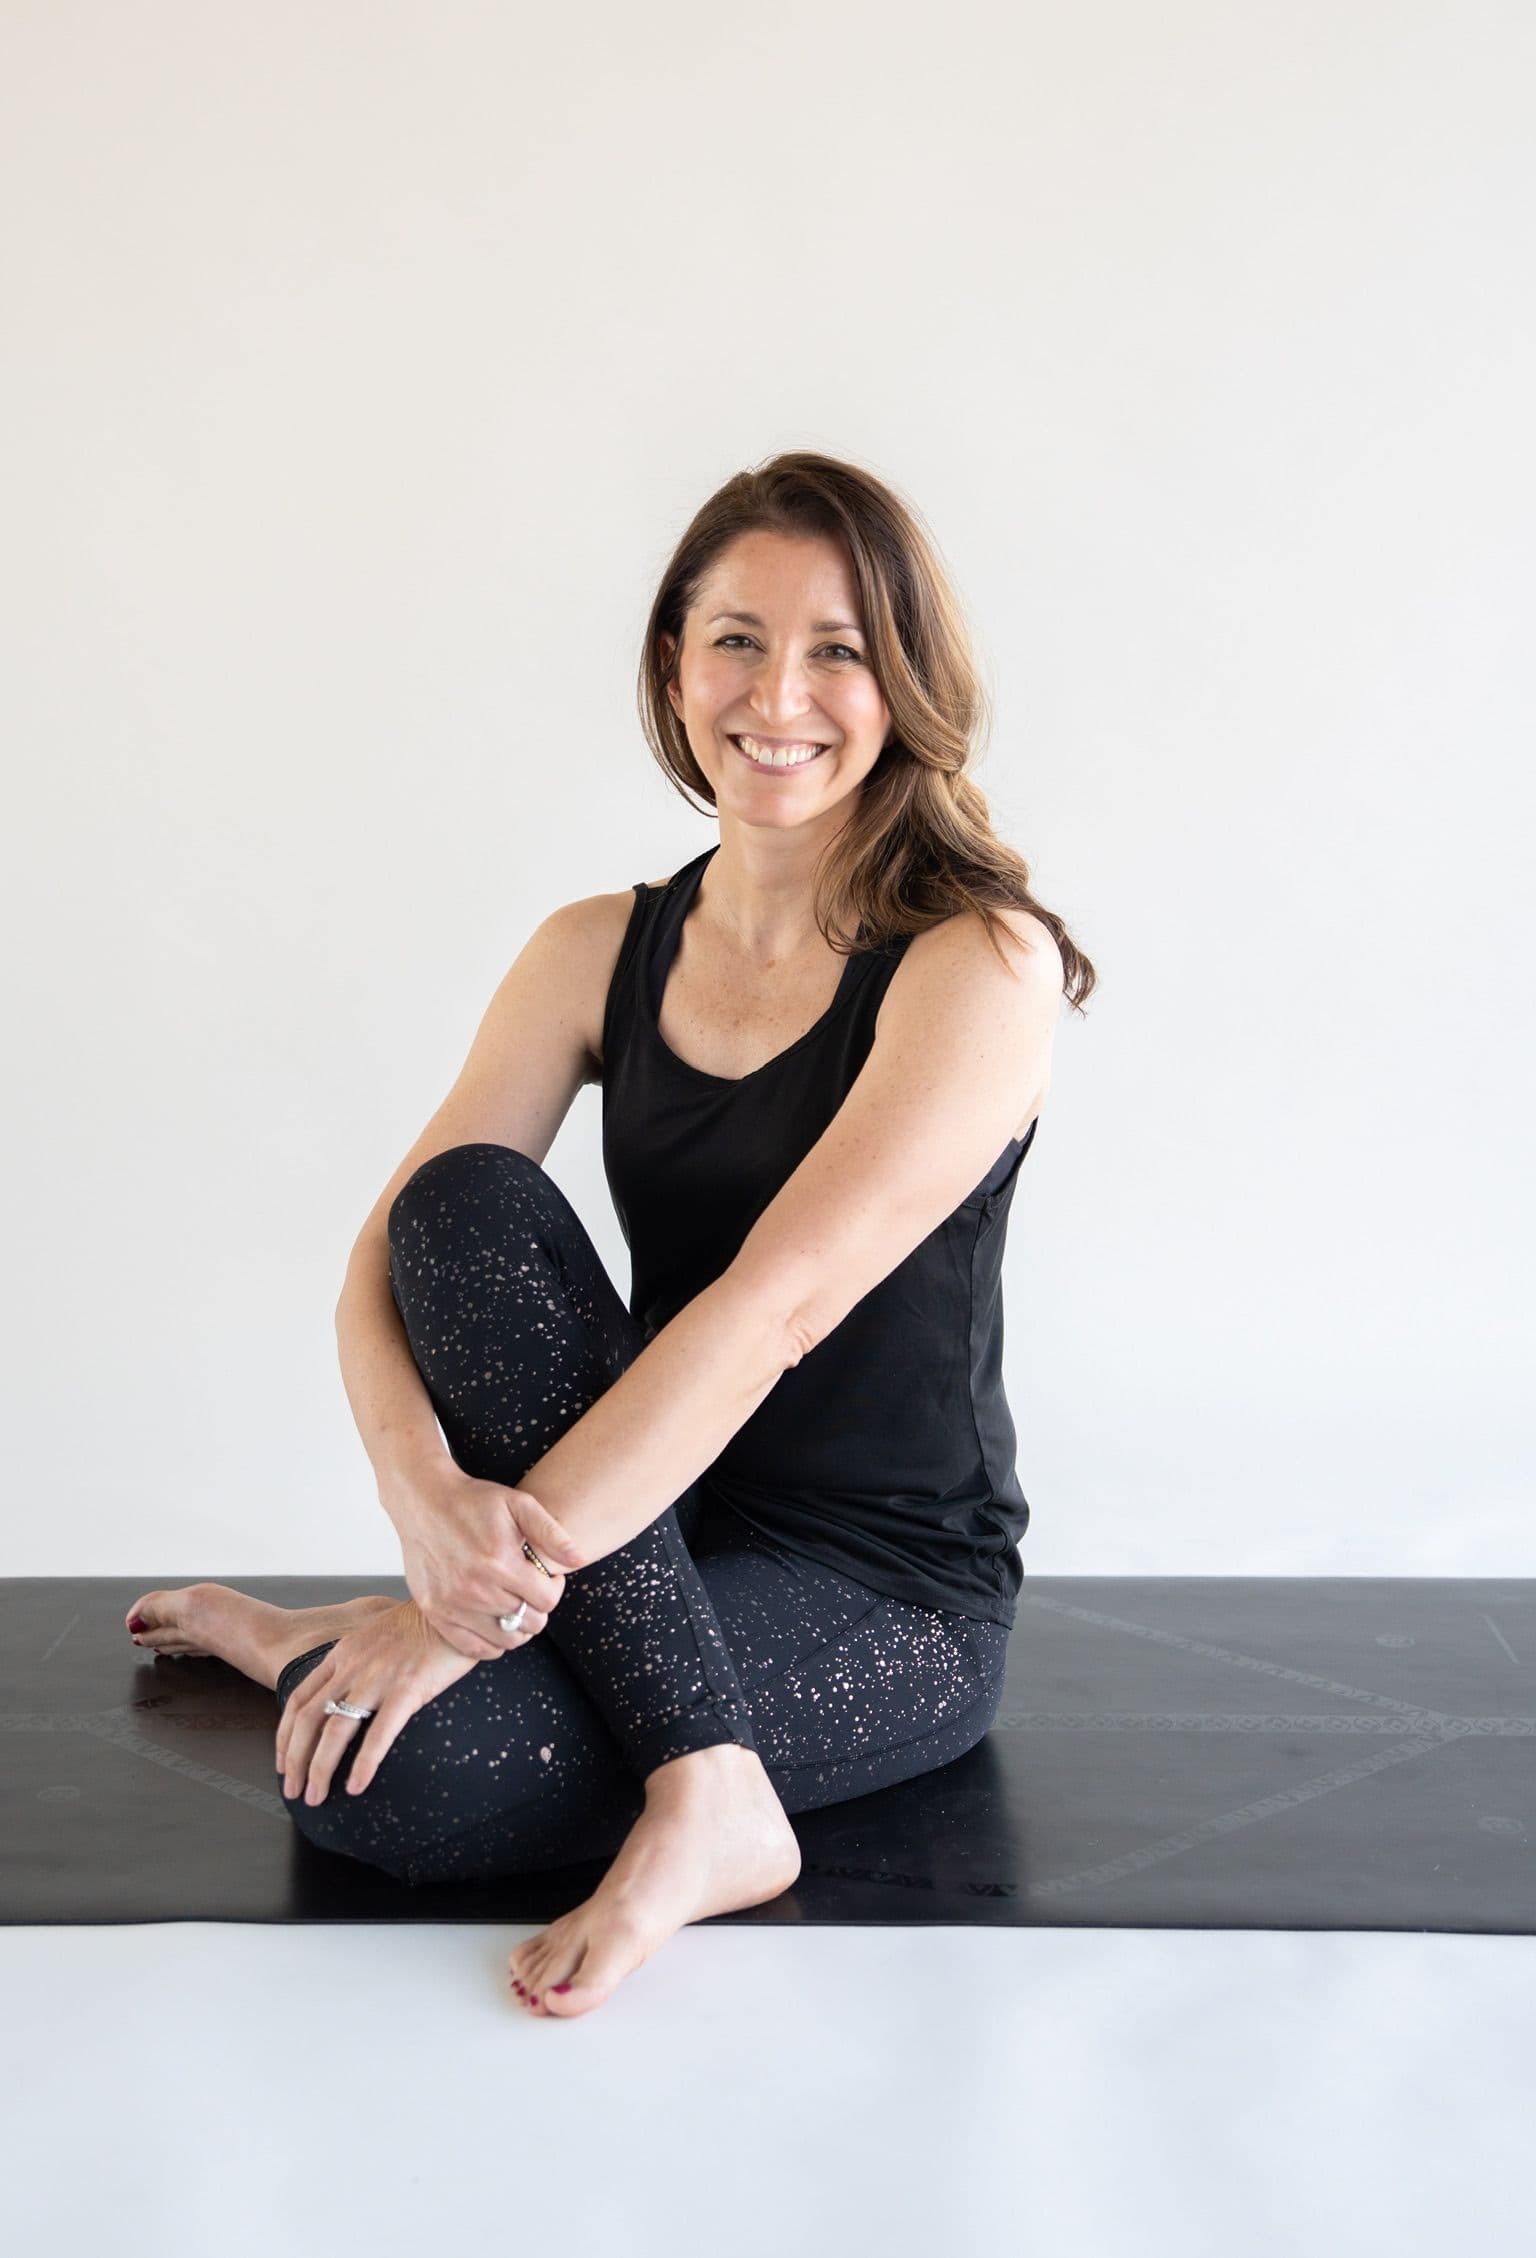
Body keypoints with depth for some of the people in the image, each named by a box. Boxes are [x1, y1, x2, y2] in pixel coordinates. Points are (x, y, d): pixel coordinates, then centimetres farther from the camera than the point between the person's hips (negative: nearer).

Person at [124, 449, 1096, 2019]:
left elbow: (779, 1301, -24)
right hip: (650, 1547, 7)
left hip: (892, 1604, -7)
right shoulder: (600, 951, 3)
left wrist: (470, 1594, -29)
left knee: (377, 1779, -31)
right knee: (469, 1199, -23)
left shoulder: (982, 961, -14)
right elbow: (392, 1253, -6)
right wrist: (429, 1502, -28)